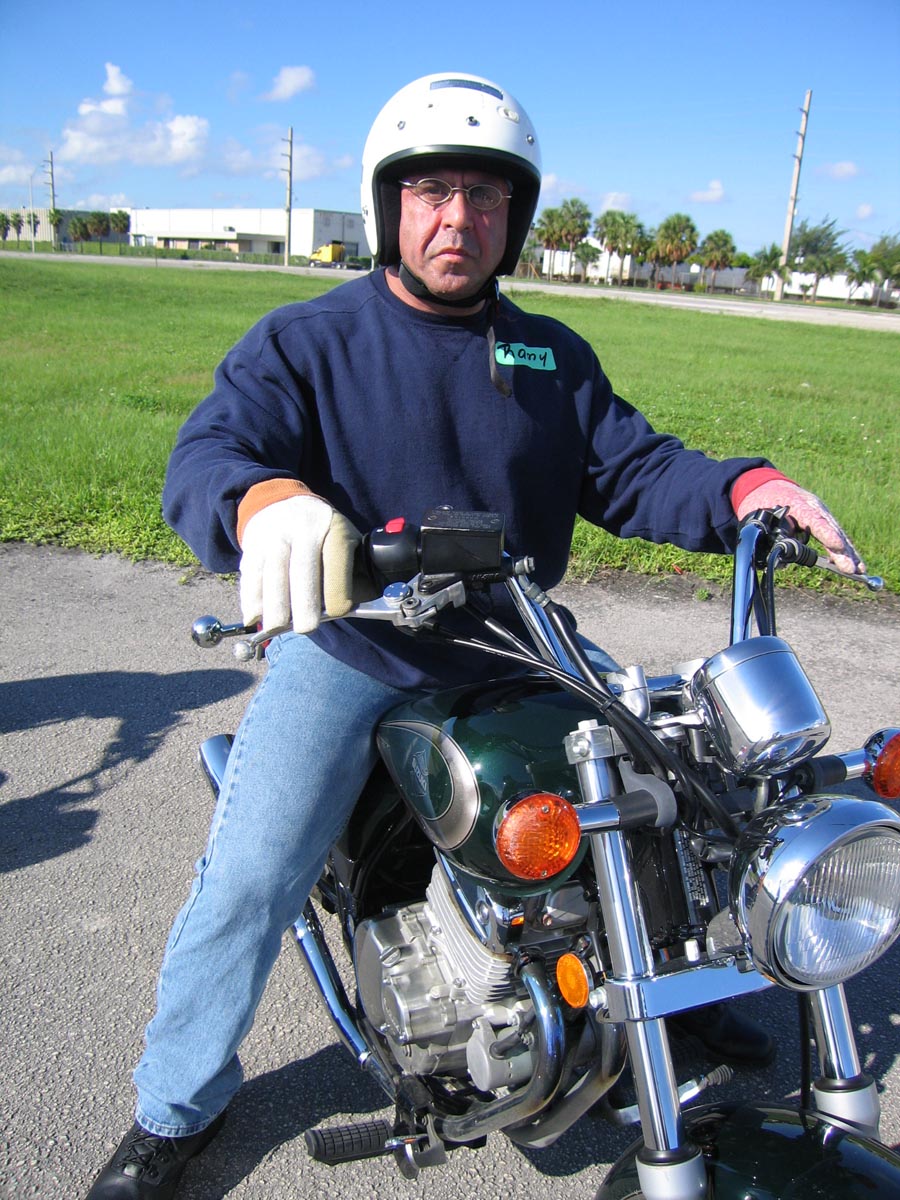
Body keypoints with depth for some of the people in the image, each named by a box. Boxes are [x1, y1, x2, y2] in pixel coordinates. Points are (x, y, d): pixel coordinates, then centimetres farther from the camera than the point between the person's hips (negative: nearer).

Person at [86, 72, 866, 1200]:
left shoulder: (553, 355, 10)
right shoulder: (303, 340, -3)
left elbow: (631, 468, 6)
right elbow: (206, 453, -19)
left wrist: (742, 490, -15)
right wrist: (263, 500, -44)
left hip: (512, 648, 4)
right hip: (345, 645, -3)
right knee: (247, 878, -12)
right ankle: (175, 1107, 16)